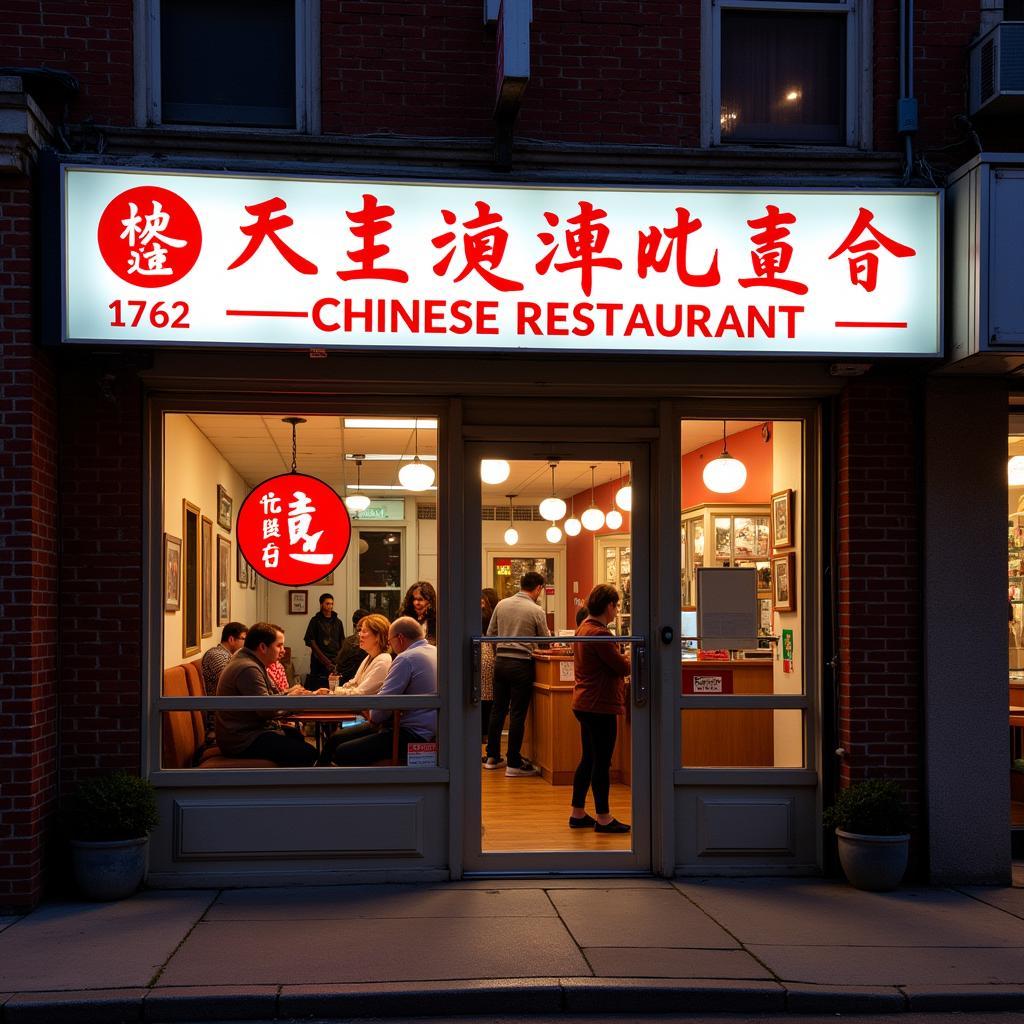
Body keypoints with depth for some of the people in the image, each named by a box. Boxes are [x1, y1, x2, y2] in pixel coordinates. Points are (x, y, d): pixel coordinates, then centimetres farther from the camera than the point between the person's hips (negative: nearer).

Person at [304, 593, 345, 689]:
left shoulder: (337, 622, 16)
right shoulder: (315, 621, 5)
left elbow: (342, 642, 16)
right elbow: (310, 641, -2)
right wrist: (324, 659, -10)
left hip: (335, 660, 3)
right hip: (319, 661, -3)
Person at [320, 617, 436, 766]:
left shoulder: (406, 659, -17)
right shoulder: (434, 652, 14)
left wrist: (374, 719, 2)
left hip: (413, 736, -10)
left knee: (342, 754, -13)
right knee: (336, 739, 11)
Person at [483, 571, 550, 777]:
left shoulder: (502, 605, 4)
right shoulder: (536, 611, -9)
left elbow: (490, 634, 10)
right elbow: (545, 641, 2)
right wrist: (547, 633, 24)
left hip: (500, 661, 5)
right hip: (521, 664, -5)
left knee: (498, 710, 14)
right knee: (517, 714, -1)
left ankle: (492, 757, 23)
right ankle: (513, 763, 2)